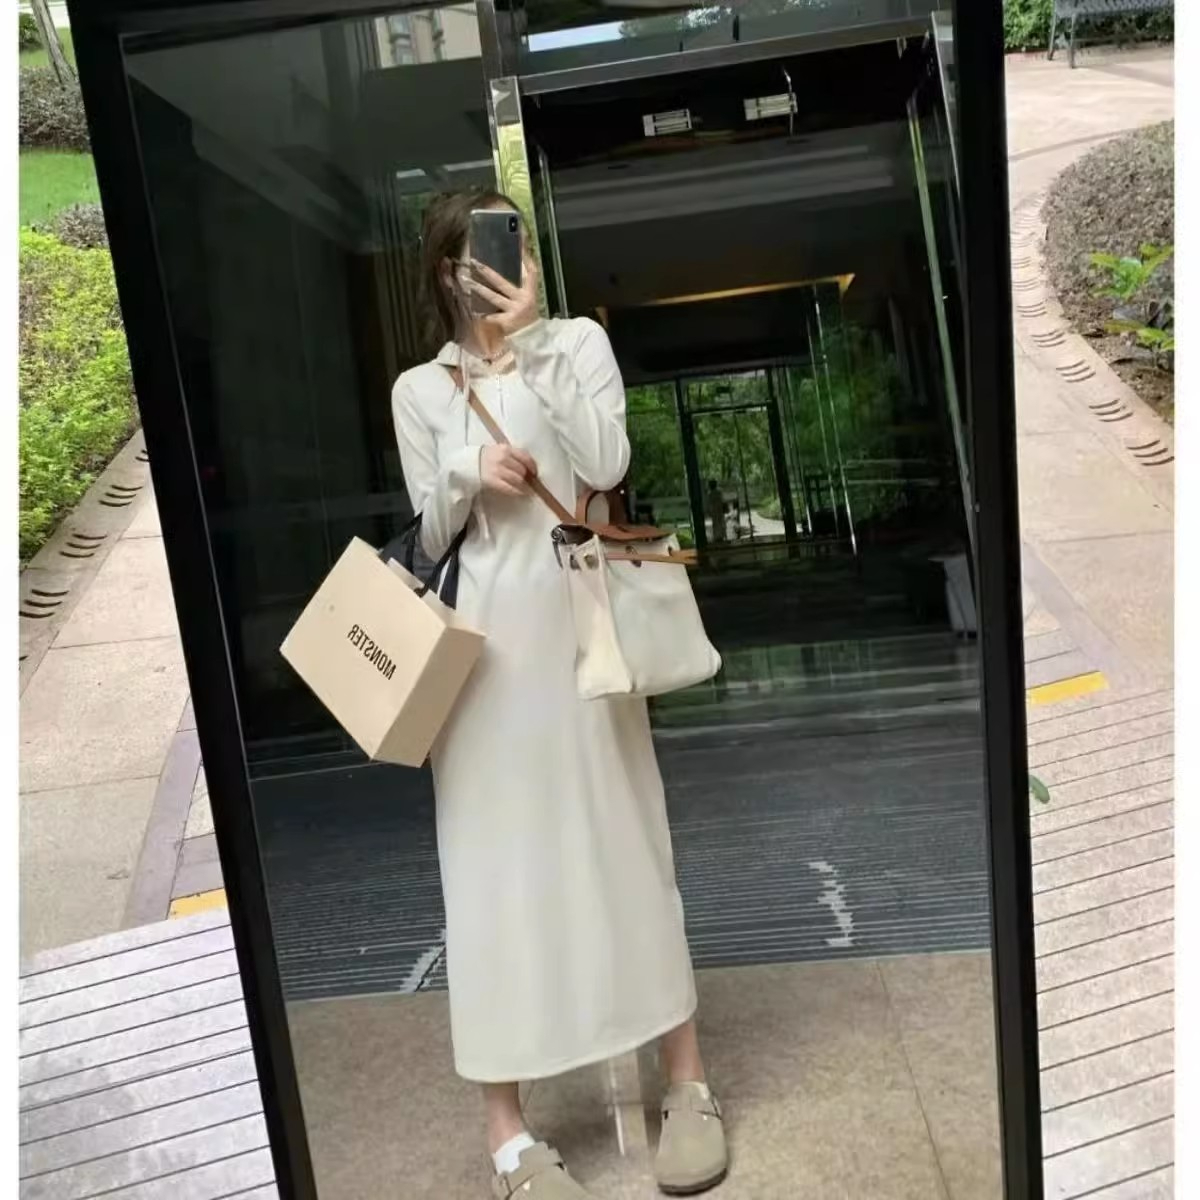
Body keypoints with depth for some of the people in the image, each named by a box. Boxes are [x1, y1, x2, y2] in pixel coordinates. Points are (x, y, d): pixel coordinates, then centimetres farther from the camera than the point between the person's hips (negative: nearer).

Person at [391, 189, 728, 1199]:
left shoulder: (579, 342, 6)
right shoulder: (420, 391, 7)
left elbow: (608, 463, -11)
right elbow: (431, 540, 10)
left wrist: (527, 349, -9)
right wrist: (469, 476, -9)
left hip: (582, 624, 0)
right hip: (485, 641, 1)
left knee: (628, 846, 7)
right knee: (495, 864, 2)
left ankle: (689, 1086, 24)